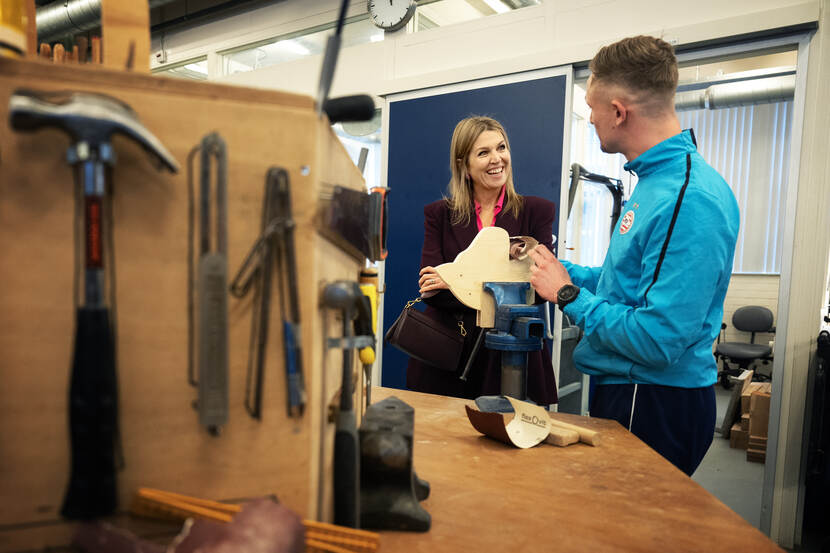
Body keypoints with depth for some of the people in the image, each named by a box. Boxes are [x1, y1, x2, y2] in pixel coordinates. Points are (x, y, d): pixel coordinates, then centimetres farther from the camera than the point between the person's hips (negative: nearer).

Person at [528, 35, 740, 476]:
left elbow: (657, 342, -29)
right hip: (623, 391, 10)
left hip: (655, 407, -10)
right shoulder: (656, 179, 8)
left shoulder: (690, 199, -25)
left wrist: (568, 295, -18)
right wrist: (565, 271, 12)